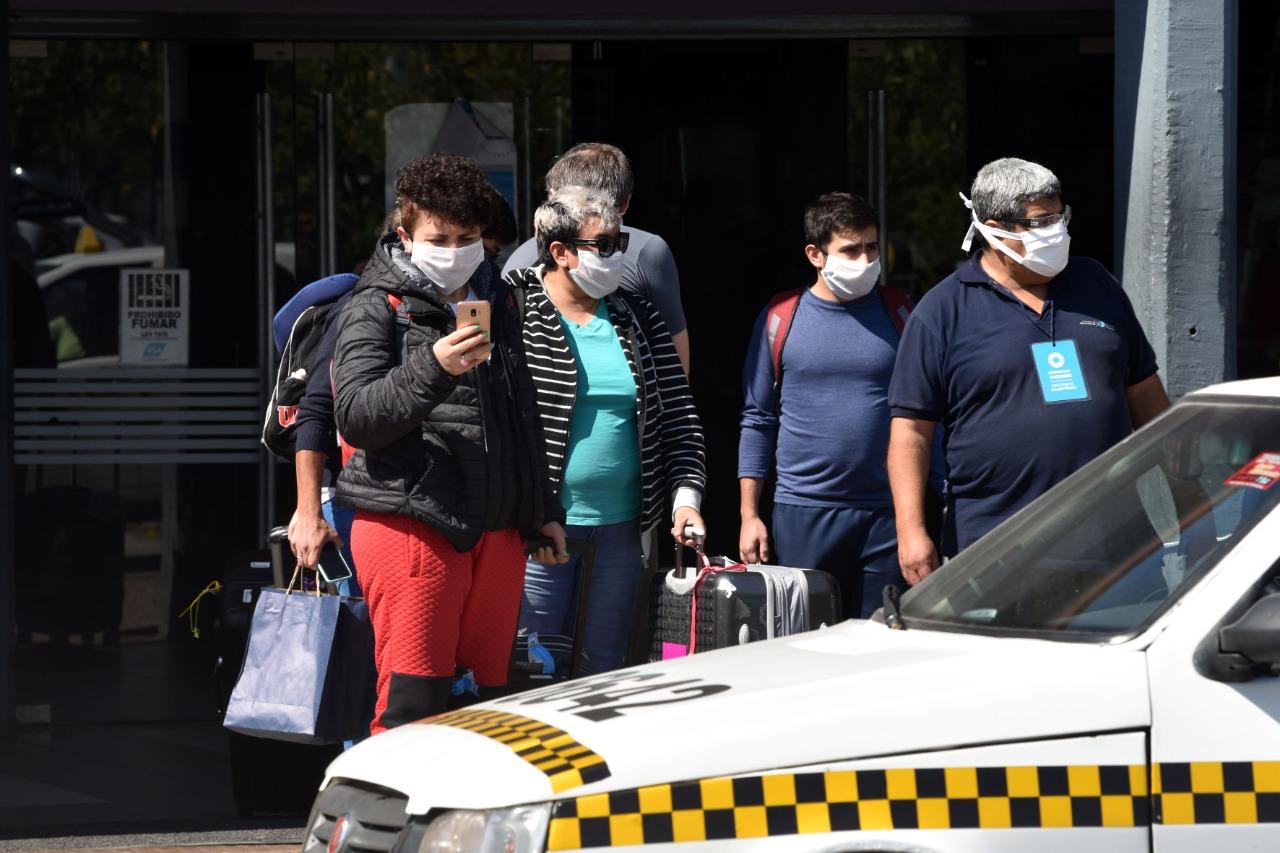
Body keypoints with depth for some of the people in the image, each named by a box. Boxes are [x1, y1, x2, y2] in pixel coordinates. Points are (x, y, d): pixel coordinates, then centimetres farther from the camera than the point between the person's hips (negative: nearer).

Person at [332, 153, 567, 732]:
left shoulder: (496, 303, 19)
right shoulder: (377, 309, -2)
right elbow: (355, 417, -15)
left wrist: (540, 510, 27)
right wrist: (432, 369, -28)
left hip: (495, 532, 6)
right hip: (410, 527, -6)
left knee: (488, 701, 6)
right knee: (414, 706, -11)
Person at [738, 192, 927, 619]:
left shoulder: (898, 314, 5)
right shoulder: (780, 319, 3)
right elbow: (758, 420, 6)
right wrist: (749, 514, 2)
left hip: (886, 513, 1)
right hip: (803, 514, -1)